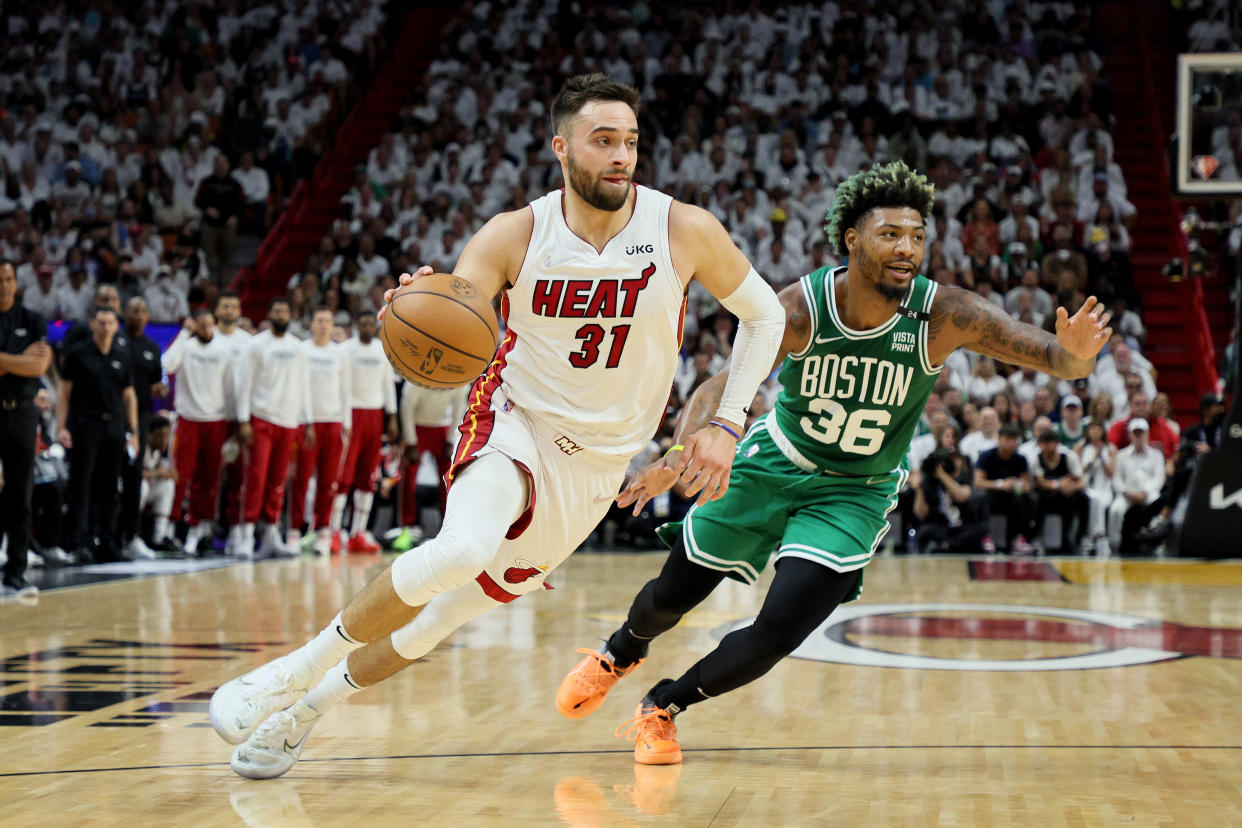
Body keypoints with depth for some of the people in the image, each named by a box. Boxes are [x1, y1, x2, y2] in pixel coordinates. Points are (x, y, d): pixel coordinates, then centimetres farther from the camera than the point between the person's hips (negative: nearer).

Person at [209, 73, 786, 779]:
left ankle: (309, 708, 26)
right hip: (515, 422, -2)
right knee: (465, 548, -33)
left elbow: (764, 314, 2)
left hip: (599, 462, 2)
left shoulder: (684, 230, -13)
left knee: (452, 612, 4)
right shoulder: (515, 237, -14)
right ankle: (299, 668, -15)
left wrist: (727, 425, -6)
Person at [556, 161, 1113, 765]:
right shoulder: (798, 310, -27)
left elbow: (1054, 357, -31)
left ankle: (662, 706, 12)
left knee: (780, 631, -16)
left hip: (856, 493, 0)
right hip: (774, 464, 0)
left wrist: (1074, 354, -56)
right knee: (673, 595, 14)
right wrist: (680, 455, -50)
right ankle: (619, 654, 51)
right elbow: (723, 386, -31)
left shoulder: (944, 316, -27)